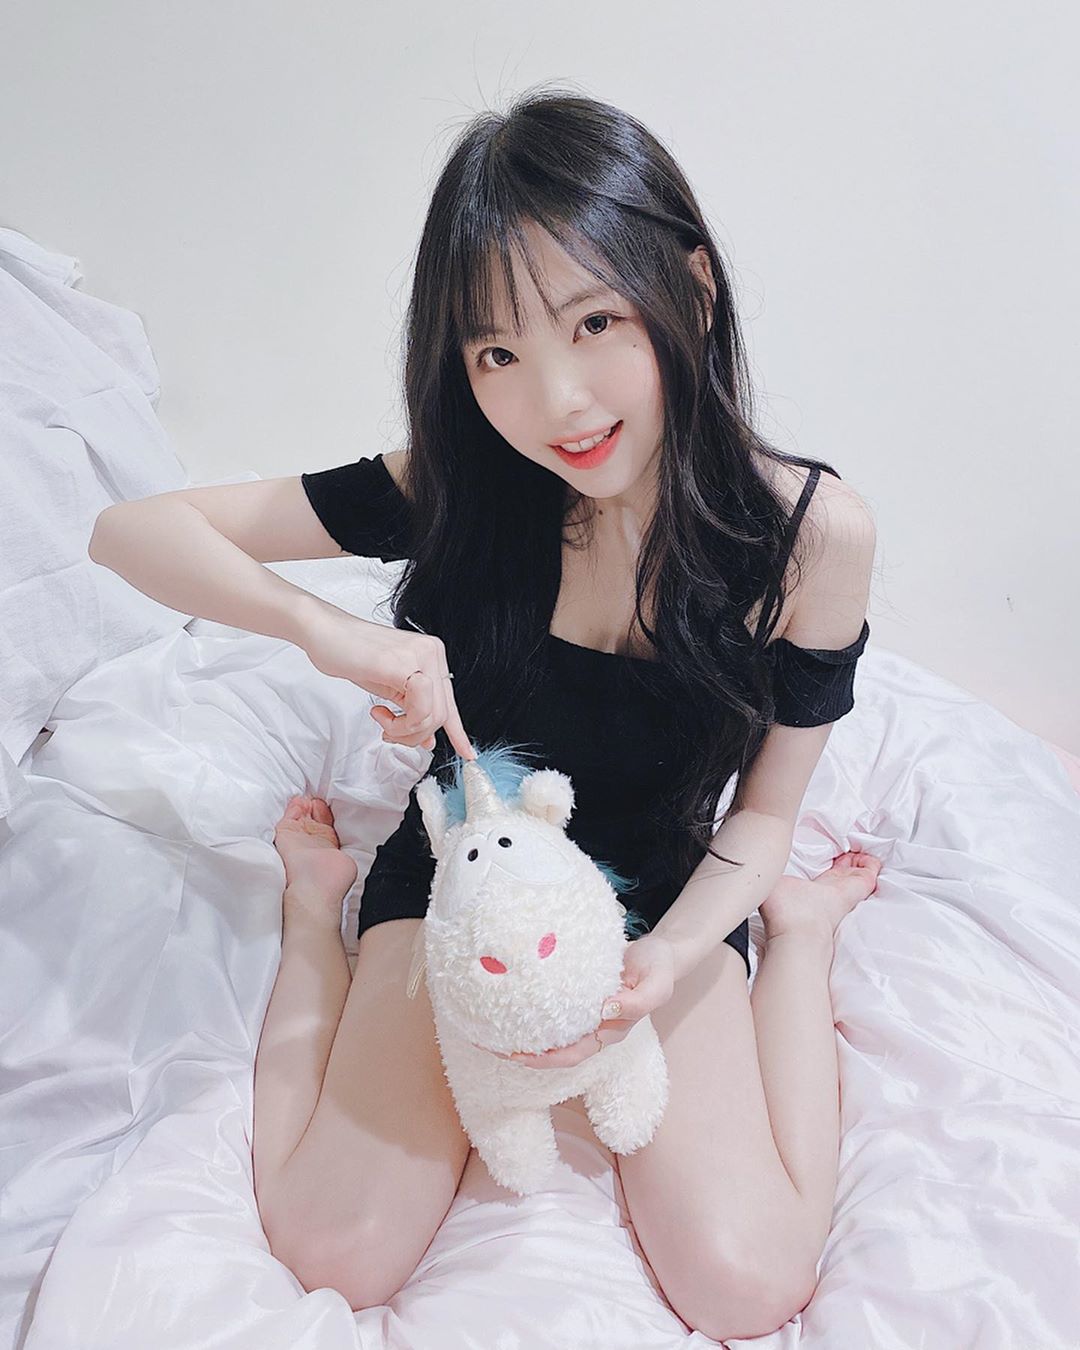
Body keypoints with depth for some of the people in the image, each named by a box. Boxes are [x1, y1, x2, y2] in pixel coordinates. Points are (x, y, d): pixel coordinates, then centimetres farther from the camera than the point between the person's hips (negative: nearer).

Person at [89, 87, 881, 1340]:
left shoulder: (811, 531, -20)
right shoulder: (452, 490, -19)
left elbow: (761, 813, -9)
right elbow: (131, 529, -16)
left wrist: (668, 961, -27)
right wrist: (322, 625, -33)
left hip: (667, 896, 0)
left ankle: (804, 931, 10)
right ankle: (316, 910, 14)